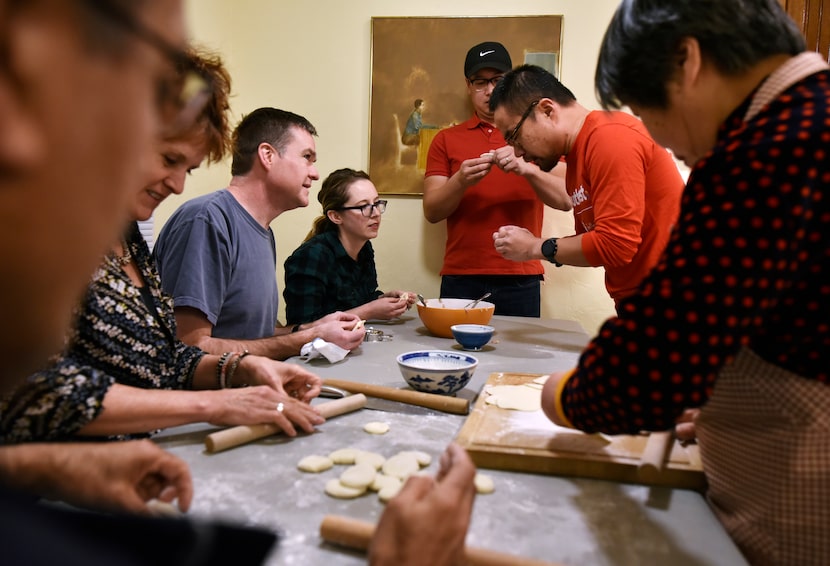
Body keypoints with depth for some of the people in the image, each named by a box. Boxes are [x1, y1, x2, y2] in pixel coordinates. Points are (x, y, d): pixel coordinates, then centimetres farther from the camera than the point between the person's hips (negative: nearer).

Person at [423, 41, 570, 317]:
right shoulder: (446, 140, 10)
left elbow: (566, 199, -2)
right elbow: (431, 211, 3)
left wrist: (527, 169, -19)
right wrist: (461, 181, -16)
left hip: (521, 281, 0)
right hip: (460, 279, 1)